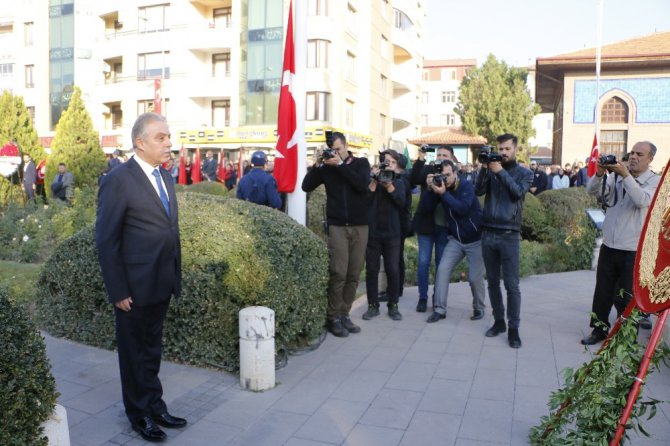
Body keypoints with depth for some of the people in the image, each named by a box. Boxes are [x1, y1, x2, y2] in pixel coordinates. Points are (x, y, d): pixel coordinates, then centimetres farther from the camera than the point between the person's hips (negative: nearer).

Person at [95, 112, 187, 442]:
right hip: (134, 287, -7)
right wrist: (118, 291, -15)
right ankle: (140, 415, 30)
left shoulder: (165, 177, 7)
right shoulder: (118, 180, -15)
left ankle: (155, 407, 35)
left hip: (162, 284, 7)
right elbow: (106, 240, -14)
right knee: (134, 352, 12)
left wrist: (176, 275, 10)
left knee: (152, 349, 20)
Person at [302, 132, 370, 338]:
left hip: (360, 226, 2)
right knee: (338, 273, -9)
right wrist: (317, 164, -12)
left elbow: (362, 184, -13)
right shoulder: (327, 167, 6)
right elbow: (306, 186, -2)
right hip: (337, 226, -1)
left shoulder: (361, 163, 6)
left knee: (353, 274, 3)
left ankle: (344, 314, 14)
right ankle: (333, 317, 0)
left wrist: (340, 164, -15)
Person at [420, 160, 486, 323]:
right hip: (456, 239, 4)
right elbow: (424, 207, -10)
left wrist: (444, 194, -35)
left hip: (476, 239, -4)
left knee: (475, 277, -3)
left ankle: (479, 308, 21)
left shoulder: (466, 185, -17)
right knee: (443, 269, -8)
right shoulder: (440, 186, -2)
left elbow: (463, 209, -32)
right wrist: (430, 189, -24)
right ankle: (440, 309, -1)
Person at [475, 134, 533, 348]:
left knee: (512, 285, -3)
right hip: (488, 233, 3)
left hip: (509, 235, -3)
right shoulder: (491, 169, 10)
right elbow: (479, 191, -4)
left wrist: (501, 171, -18)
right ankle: (499, 321, 21)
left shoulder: (525, 173, 6)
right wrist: (484, 168, -16)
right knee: (493, 281, 9)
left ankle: (513, 328, 4)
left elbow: (518, 192, -13)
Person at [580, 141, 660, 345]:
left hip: (633, 250, -4)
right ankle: (599, 329, 25)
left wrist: (626, 176, -25)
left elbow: (642, 200, -21)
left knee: (626, 297, 4)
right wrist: (599, 173, -19)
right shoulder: (616, 176, 7)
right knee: (602, 292, 12)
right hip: (609, 245, 4)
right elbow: (592, 190, -2)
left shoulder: (655, 181, -3)